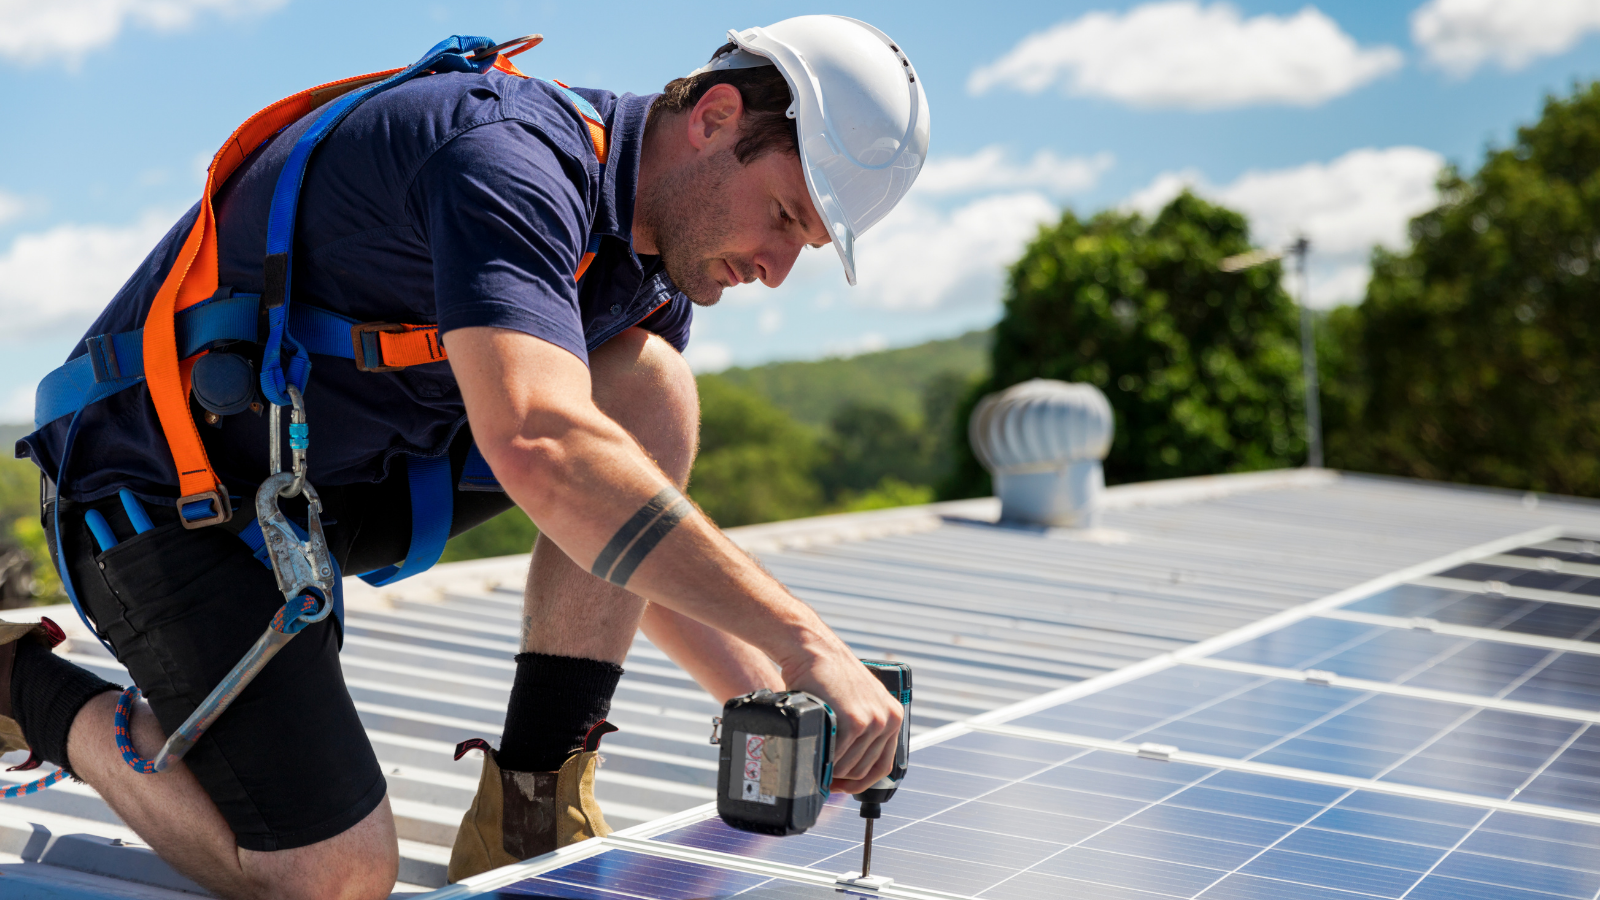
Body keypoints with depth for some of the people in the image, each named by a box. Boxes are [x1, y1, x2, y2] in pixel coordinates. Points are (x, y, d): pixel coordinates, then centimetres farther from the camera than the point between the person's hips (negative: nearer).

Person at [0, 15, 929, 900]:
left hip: (345, 475, 8)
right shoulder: (509, 160, -26)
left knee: (650, 386, -9)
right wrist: (801, 639, -42)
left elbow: (645, 552, 10)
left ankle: (539, 803, -6)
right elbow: (542, 448, -44)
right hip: (163, 489, -8)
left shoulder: (652, 263, 3)